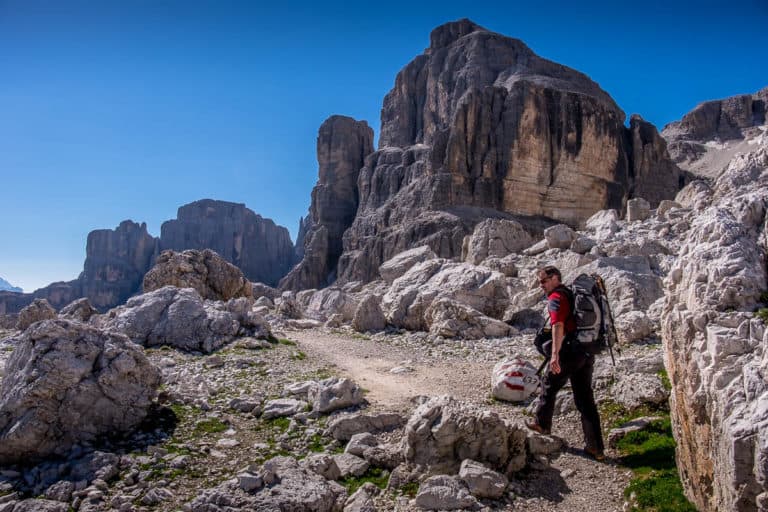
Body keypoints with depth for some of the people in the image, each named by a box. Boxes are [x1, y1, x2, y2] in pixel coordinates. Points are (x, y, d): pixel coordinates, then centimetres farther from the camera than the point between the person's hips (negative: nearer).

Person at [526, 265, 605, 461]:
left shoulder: (556, 298, -10)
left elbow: (558, 326, -25)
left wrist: (555, 355, -32)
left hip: (570, 351, -8)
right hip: (588, 353, 8)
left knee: (549, 385, 15)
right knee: (585, 398, 10)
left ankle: (542, 423, 31)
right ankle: (595, 447, 9)